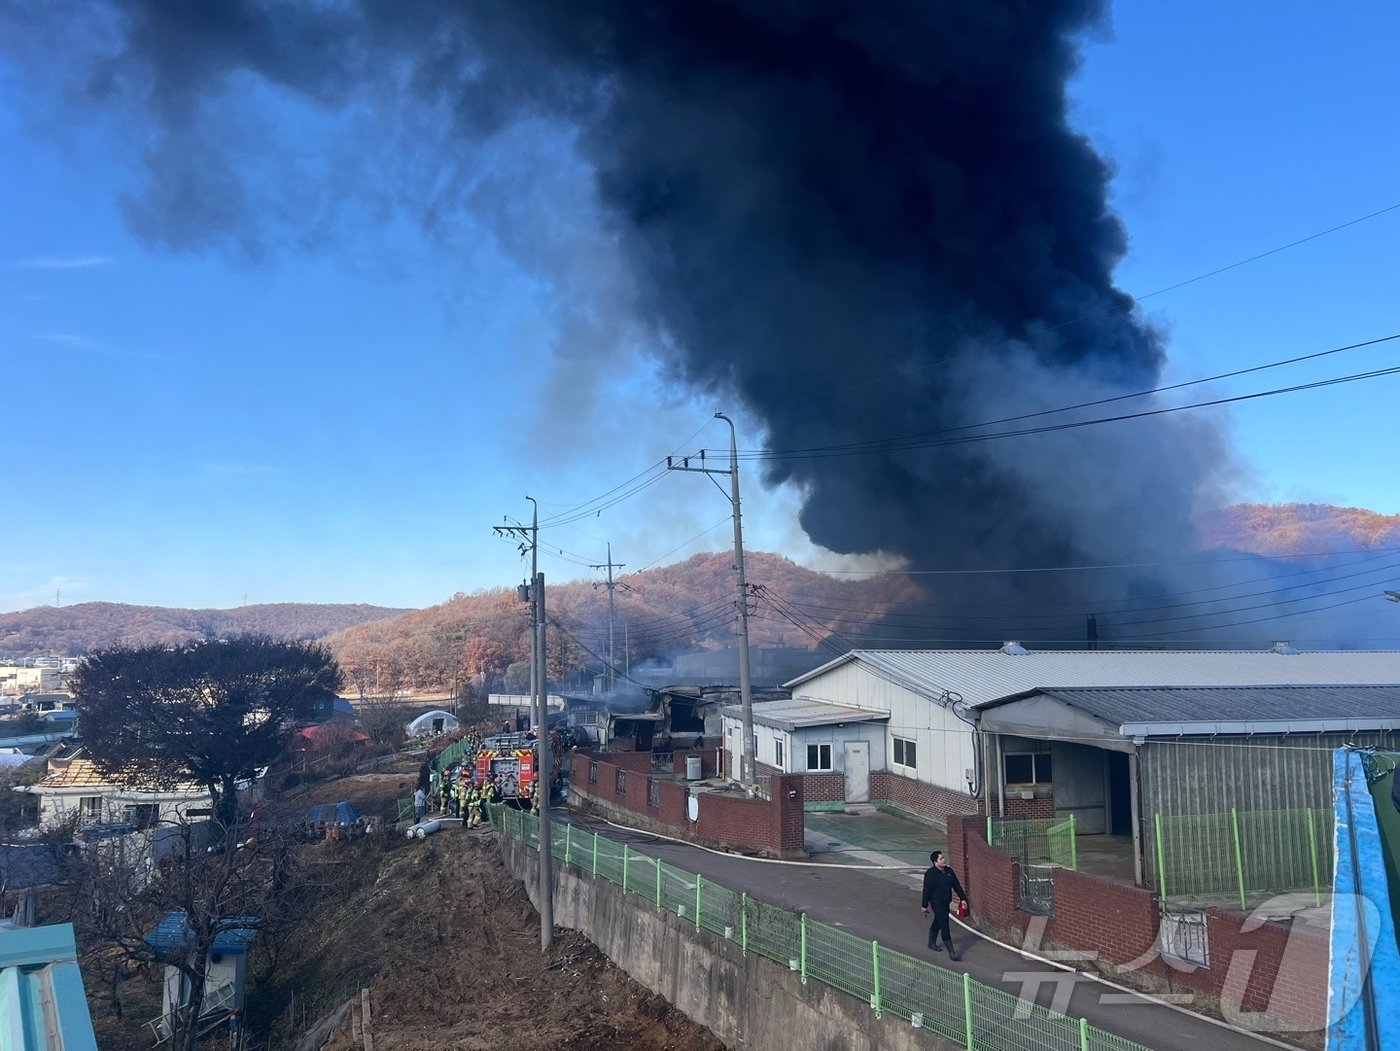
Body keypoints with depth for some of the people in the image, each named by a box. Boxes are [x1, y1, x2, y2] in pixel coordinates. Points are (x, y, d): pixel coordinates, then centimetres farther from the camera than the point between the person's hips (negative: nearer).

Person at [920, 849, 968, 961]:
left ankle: (931, 943, 42)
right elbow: (927, 891, -14)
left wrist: (962, 898, 8)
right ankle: (951, 951, -8)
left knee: (937, 923, 23)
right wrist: (924, 906, -9)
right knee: (945, 927, -9)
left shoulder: (949, 870, 2)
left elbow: (956, 885, 10)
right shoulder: (930, 874, -19)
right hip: (936, 903, -8)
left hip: (946, 903, 8)